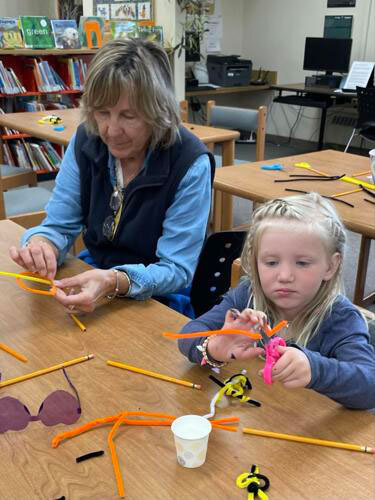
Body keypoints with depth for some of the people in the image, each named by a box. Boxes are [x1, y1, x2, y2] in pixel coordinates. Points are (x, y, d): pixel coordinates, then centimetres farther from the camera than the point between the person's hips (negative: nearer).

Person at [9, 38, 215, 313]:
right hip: (93, 275, 6)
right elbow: (59, 226, -2)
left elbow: (177, 270, -18)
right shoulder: (85, 141, -6)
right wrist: (39, 242, -26)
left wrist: (116, 282, -37)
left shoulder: (190, 164, -20)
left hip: (159, 299, -6)